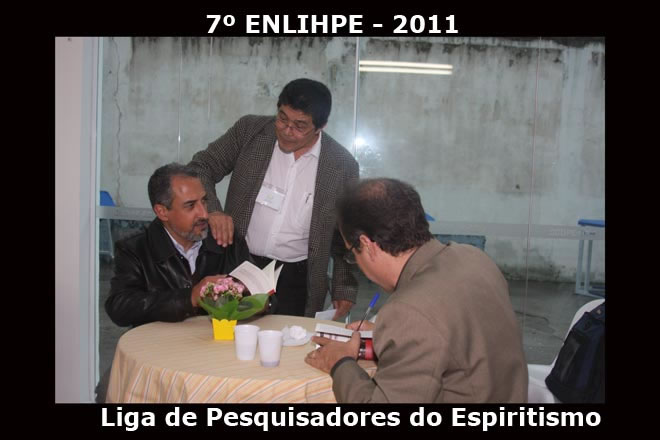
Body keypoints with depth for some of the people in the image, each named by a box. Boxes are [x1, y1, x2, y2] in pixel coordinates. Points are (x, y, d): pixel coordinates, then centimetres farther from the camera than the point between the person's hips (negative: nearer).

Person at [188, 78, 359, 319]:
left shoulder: (343, 165, -4)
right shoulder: (250, 130, -3)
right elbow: (201, 167, 2)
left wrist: (344, 289, 2)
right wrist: (212, 209, -17)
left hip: (296, 281, -1)